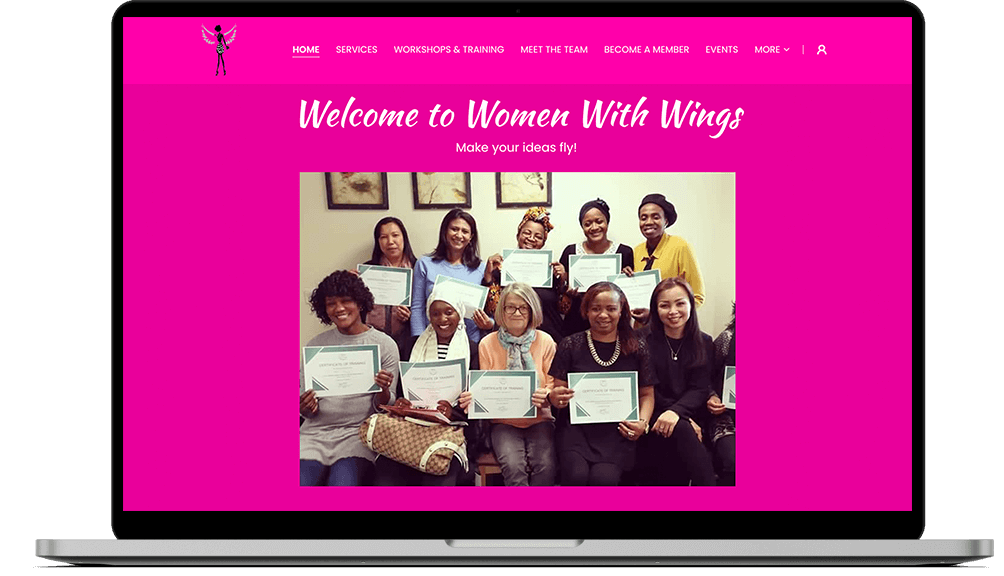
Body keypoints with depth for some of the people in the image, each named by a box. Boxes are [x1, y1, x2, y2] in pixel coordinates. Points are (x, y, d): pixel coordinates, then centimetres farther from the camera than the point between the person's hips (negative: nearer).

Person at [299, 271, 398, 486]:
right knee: (302, 479, -22)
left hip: (358, 434, -2)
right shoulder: (315, 345, 12)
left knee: (342, 484, -28)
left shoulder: (385, 345, 4)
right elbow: (306, 407, 14)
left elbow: (384, 407, 5)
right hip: (315, 433, 2)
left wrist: (383, 390, -18)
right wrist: (305, 407, -9)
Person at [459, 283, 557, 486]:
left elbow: (553, 384, 3)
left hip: (539, 420, 0)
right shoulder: (487, 344, 4)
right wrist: (474, 397, -17)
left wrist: (546, 397, -21)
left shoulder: (545, 341, 3)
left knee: (545, 466, -27)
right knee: (513, 466, -28)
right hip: (504, 422, 0)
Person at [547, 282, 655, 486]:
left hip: (617, 432, 0)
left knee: (603, 477, -28)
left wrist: (643, 422, -5)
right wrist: (554, 398, -16)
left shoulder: (637, 348, 9)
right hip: (576, 428, 0)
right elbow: (557, 391, 8)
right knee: (577, 475, -28)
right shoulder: (570, 345, 6)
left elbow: (647, 395, 14)